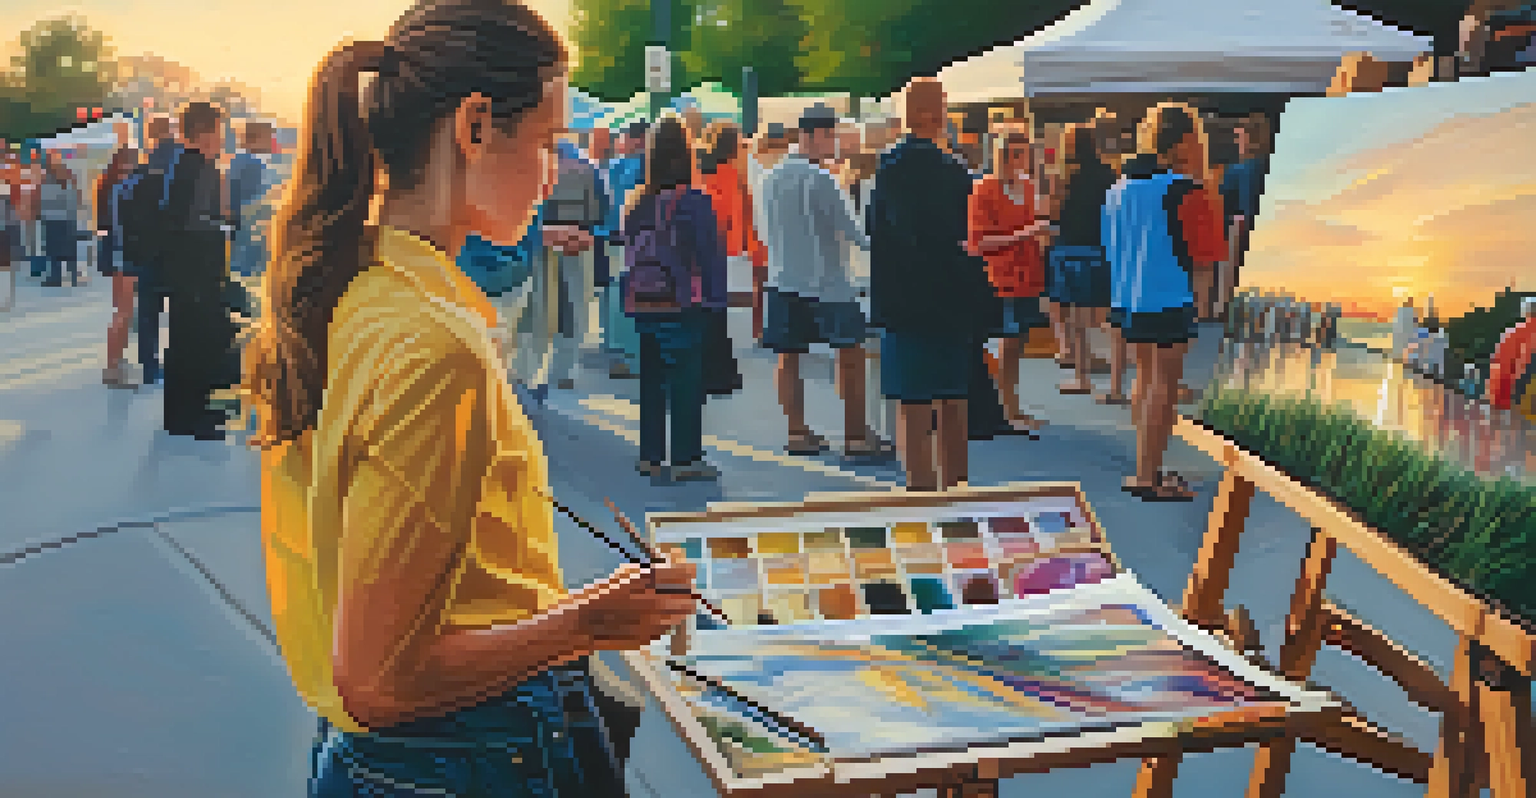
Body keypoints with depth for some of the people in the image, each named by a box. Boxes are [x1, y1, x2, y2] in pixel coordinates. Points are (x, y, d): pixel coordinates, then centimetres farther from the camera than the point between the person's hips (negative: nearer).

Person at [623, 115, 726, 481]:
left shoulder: (637, 201, 5)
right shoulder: (693, 202, -11)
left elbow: (630, 251, 11)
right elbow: (711, 254, -11)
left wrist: (631, 299, 16)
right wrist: (716, 297, -3)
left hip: (643, 304, 6)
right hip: (683, 305, -6)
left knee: (651, 380, 13)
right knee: (687, 380, -1)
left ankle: (650, 456, 18)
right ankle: (687, 458, 0)